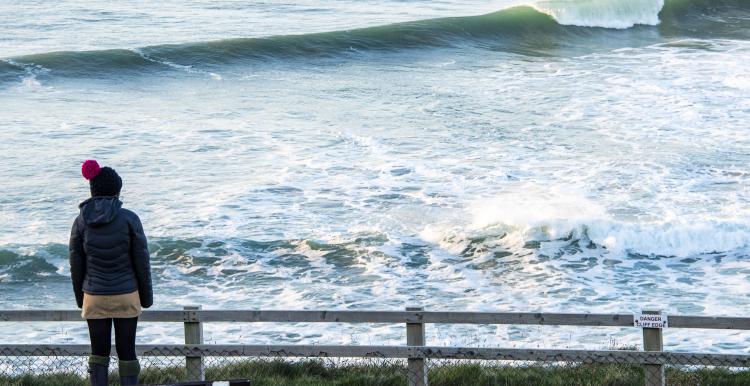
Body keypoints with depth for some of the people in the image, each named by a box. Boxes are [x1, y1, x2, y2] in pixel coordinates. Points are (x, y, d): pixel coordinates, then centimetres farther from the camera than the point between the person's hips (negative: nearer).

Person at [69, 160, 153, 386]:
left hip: (95, 298, 1)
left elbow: (76, 265, 0)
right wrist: (146, 296, 6)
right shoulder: (129, 219, -9)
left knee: (99, 352, 11)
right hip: (127, 297, -1)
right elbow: (141, 261, -5)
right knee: (127, 352, 8)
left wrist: (80, 297, 13)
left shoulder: (81, 221, -5)